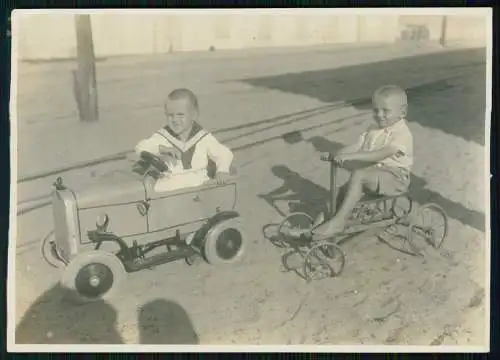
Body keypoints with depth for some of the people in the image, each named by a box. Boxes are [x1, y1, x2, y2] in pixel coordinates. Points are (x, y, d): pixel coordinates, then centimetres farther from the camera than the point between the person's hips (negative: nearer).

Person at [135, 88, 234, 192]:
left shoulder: (204, 138, 4)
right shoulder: (162, 137, 1)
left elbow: (224, 153, 6)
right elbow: (140, 148, -13)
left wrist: (222, 170, -14)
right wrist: (162, 149, -31)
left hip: (200, 184, 0)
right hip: (168, 189, 0)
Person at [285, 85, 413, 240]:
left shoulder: (402, 133, -16)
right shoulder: (373, 130, 10)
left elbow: (379, 155, -31)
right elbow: (356, 146, 1)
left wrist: (350, 156, -39)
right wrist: (336, 155, -18)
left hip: (395, 178, -8)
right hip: (373, 175, 8)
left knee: (358, 175, -30)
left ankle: (338, 221, -28)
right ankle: (321, 221, -9)